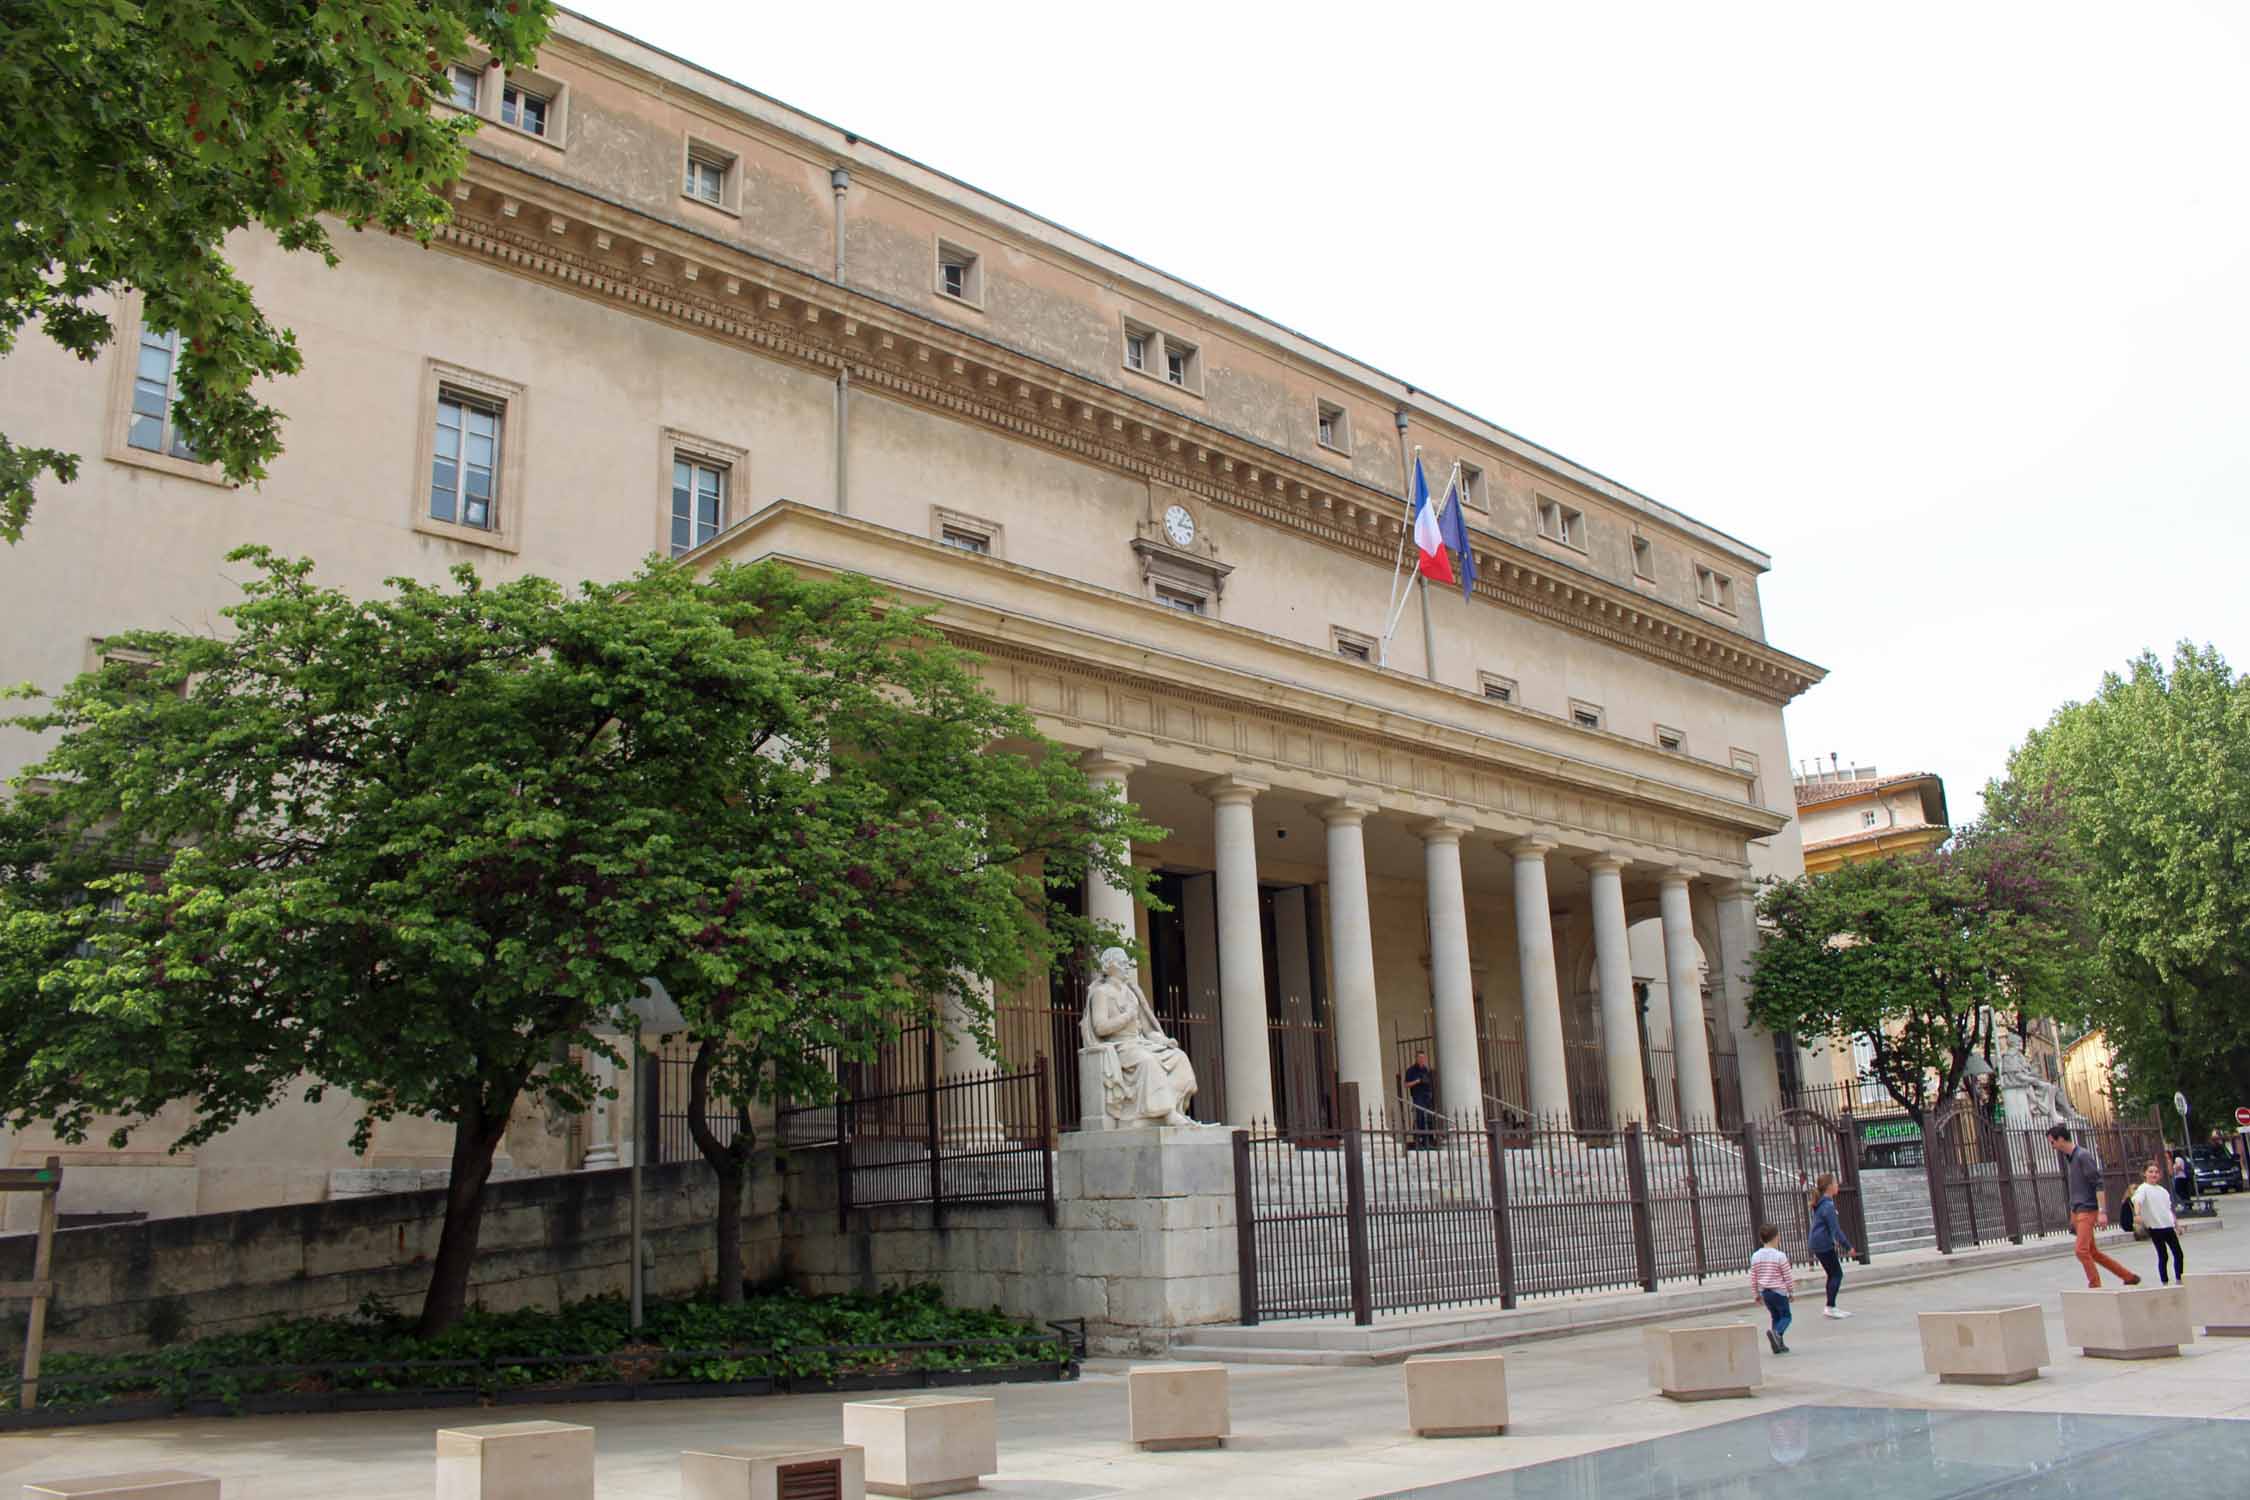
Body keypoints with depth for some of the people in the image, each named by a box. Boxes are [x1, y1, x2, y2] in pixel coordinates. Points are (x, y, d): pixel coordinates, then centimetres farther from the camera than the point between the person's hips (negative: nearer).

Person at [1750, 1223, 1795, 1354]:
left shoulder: (1755, 1256, 1)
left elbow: (1753, 1278, 6)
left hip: (1765, 1292, 5)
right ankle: (1776, 1332, -23)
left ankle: (1779, 1345, 15)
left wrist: (1756, 1294, 15)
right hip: (1779, 1292, -5)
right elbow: (1788, 1276, -8)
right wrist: (1792, 1292, 5)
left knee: (1775, 1317, 17)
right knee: (1785, 1316, 5)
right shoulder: (1780, 1256, -13)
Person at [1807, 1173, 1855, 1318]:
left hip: (1817, 1244, 9)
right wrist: (1848, 1246, -16)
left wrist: (1834, 1241, 29)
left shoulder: (1820, 1203, 12)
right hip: (1824, 1244, -9)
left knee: (1833, 1274, 15)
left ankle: (1831, 1307, 18)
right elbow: (1835, 1228, -21)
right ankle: (1830, 1307, -5)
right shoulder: (1828, 1205, -19)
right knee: (1837, 1274, -4)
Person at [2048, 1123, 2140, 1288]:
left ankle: (2096, 1287, -6)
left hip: (2088, 1210, -9)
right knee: (2092, 1252, 13)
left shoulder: (2083, 1156, -13)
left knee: (2082, 1251, -14)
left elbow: (2098, 1184, -17)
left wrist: (2102, 1212, -22)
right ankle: (2129, 1277, 24)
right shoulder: (2068, 1158, 14)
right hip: (2076, 1211, 9)